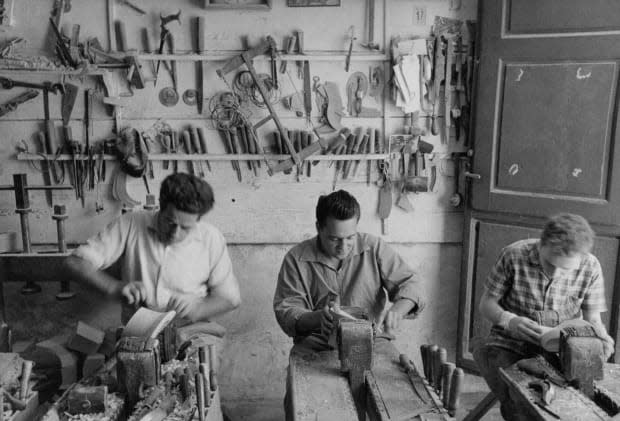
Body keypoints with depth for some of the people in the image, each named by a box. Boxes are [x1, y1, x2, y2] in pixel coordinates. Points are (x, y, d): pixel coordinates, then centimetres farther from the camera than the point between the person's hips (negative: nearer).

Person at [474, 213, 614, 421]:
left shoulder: (590, 267, -8)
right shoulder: (514, 255, -14)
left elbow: (592, 317, 3)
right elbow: (486, 304, -6)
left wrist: (600, 335, -20)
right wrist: (508, 320, -27)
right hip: (510, 344, -2)